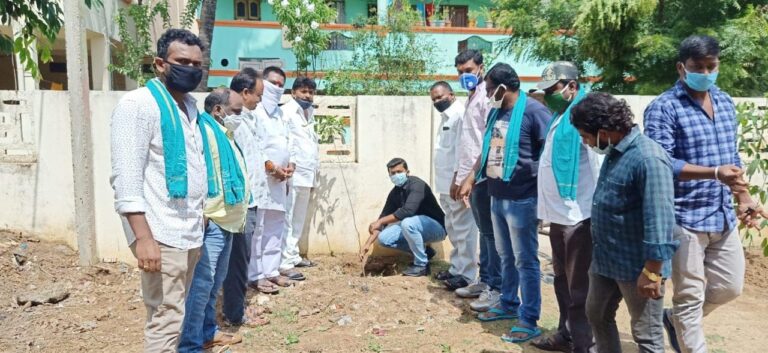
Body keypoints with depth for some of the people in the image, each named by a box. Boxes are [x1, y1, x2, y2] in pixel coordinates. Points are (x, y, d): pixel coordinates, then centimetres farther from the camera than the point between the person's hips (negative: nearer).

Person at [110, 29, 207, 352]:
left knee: (171, 315, 15)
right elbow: (126, 178, -16)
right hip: (161, 233, -7)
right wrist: (143, 237, -23)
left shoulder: (190, 105, 15)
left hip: (190, 231, 8)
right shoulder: (138, 104, -10)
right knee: (166, 319, -3)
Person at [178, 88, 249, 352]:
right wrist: (201, 216, -25)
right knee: (201, 283, -6)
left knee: (215, 282, 18)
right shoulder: (204, 131, -14)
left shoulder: (222, 133, 18)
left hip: (225, 221, 10)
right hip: (210, 222, -10)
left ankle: (207, 331, 31)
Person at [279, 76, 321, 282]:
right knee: (287, 220, -6)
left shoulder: (310, 114, 17)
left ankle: (293, 256, 24)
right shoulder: (286, 112, -7)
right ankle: (284, 263, -4)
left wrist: (314, 173, 13)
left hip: (307, 175, 8)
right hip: (293, 174, -8)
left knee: (299, 219, 14)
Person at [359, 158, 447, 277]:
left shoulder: (417, 185, -21)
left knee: (407, 223, -35)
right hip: (416, 228, 8)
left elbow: (407, 211, -35)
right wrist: (368, 244, -4)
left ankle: (421, 265, -17)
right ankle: (424, 251, 8)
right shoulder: (395, 192, 2)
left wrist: (380, 221, -27)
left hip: (436, 227, -8)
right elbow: (384, 218, 4)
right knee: (384, 238, -7)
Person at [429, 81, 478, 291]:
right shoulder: (446, 117, 18)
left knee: (463, 231, -3)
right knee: (453, 231, 16)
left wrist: (457, 180, -22)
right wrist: (446, 183, 17)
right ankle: (456, 269, 26)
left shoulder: (460, 114, -12)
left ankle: (466, 275, 4)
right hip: (446, 185, 10)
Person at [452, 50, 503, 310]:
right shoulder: (471, 98, 19)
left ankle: (497, 288, 3)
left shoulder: (487, 97, -11)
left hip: (482, 177, -10)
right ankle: (485, 281, 25)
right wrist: (458, 178, 21)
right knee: (484, 232, 15)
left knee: (491, 233, -4)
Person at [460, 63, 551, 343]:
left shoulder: (533, 110, -15)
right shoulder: (496, 112, 11)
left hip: (521, 199, -8)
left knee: (525, 261, 2)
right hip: (497, 197, 8)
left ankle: (529, 321, 12)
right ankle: (508, 305, 36)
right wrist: (471, 178, 21)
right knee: (506, 257, 20)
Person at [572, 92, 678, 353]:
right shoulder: (614, 152, 6)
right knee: (597, 315, 23)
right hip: (605, 258, 9)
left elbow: (659, 219, -27)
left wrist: (652, 272, -24)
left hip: (636, 265, -9)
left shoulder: (648, 159, -25)